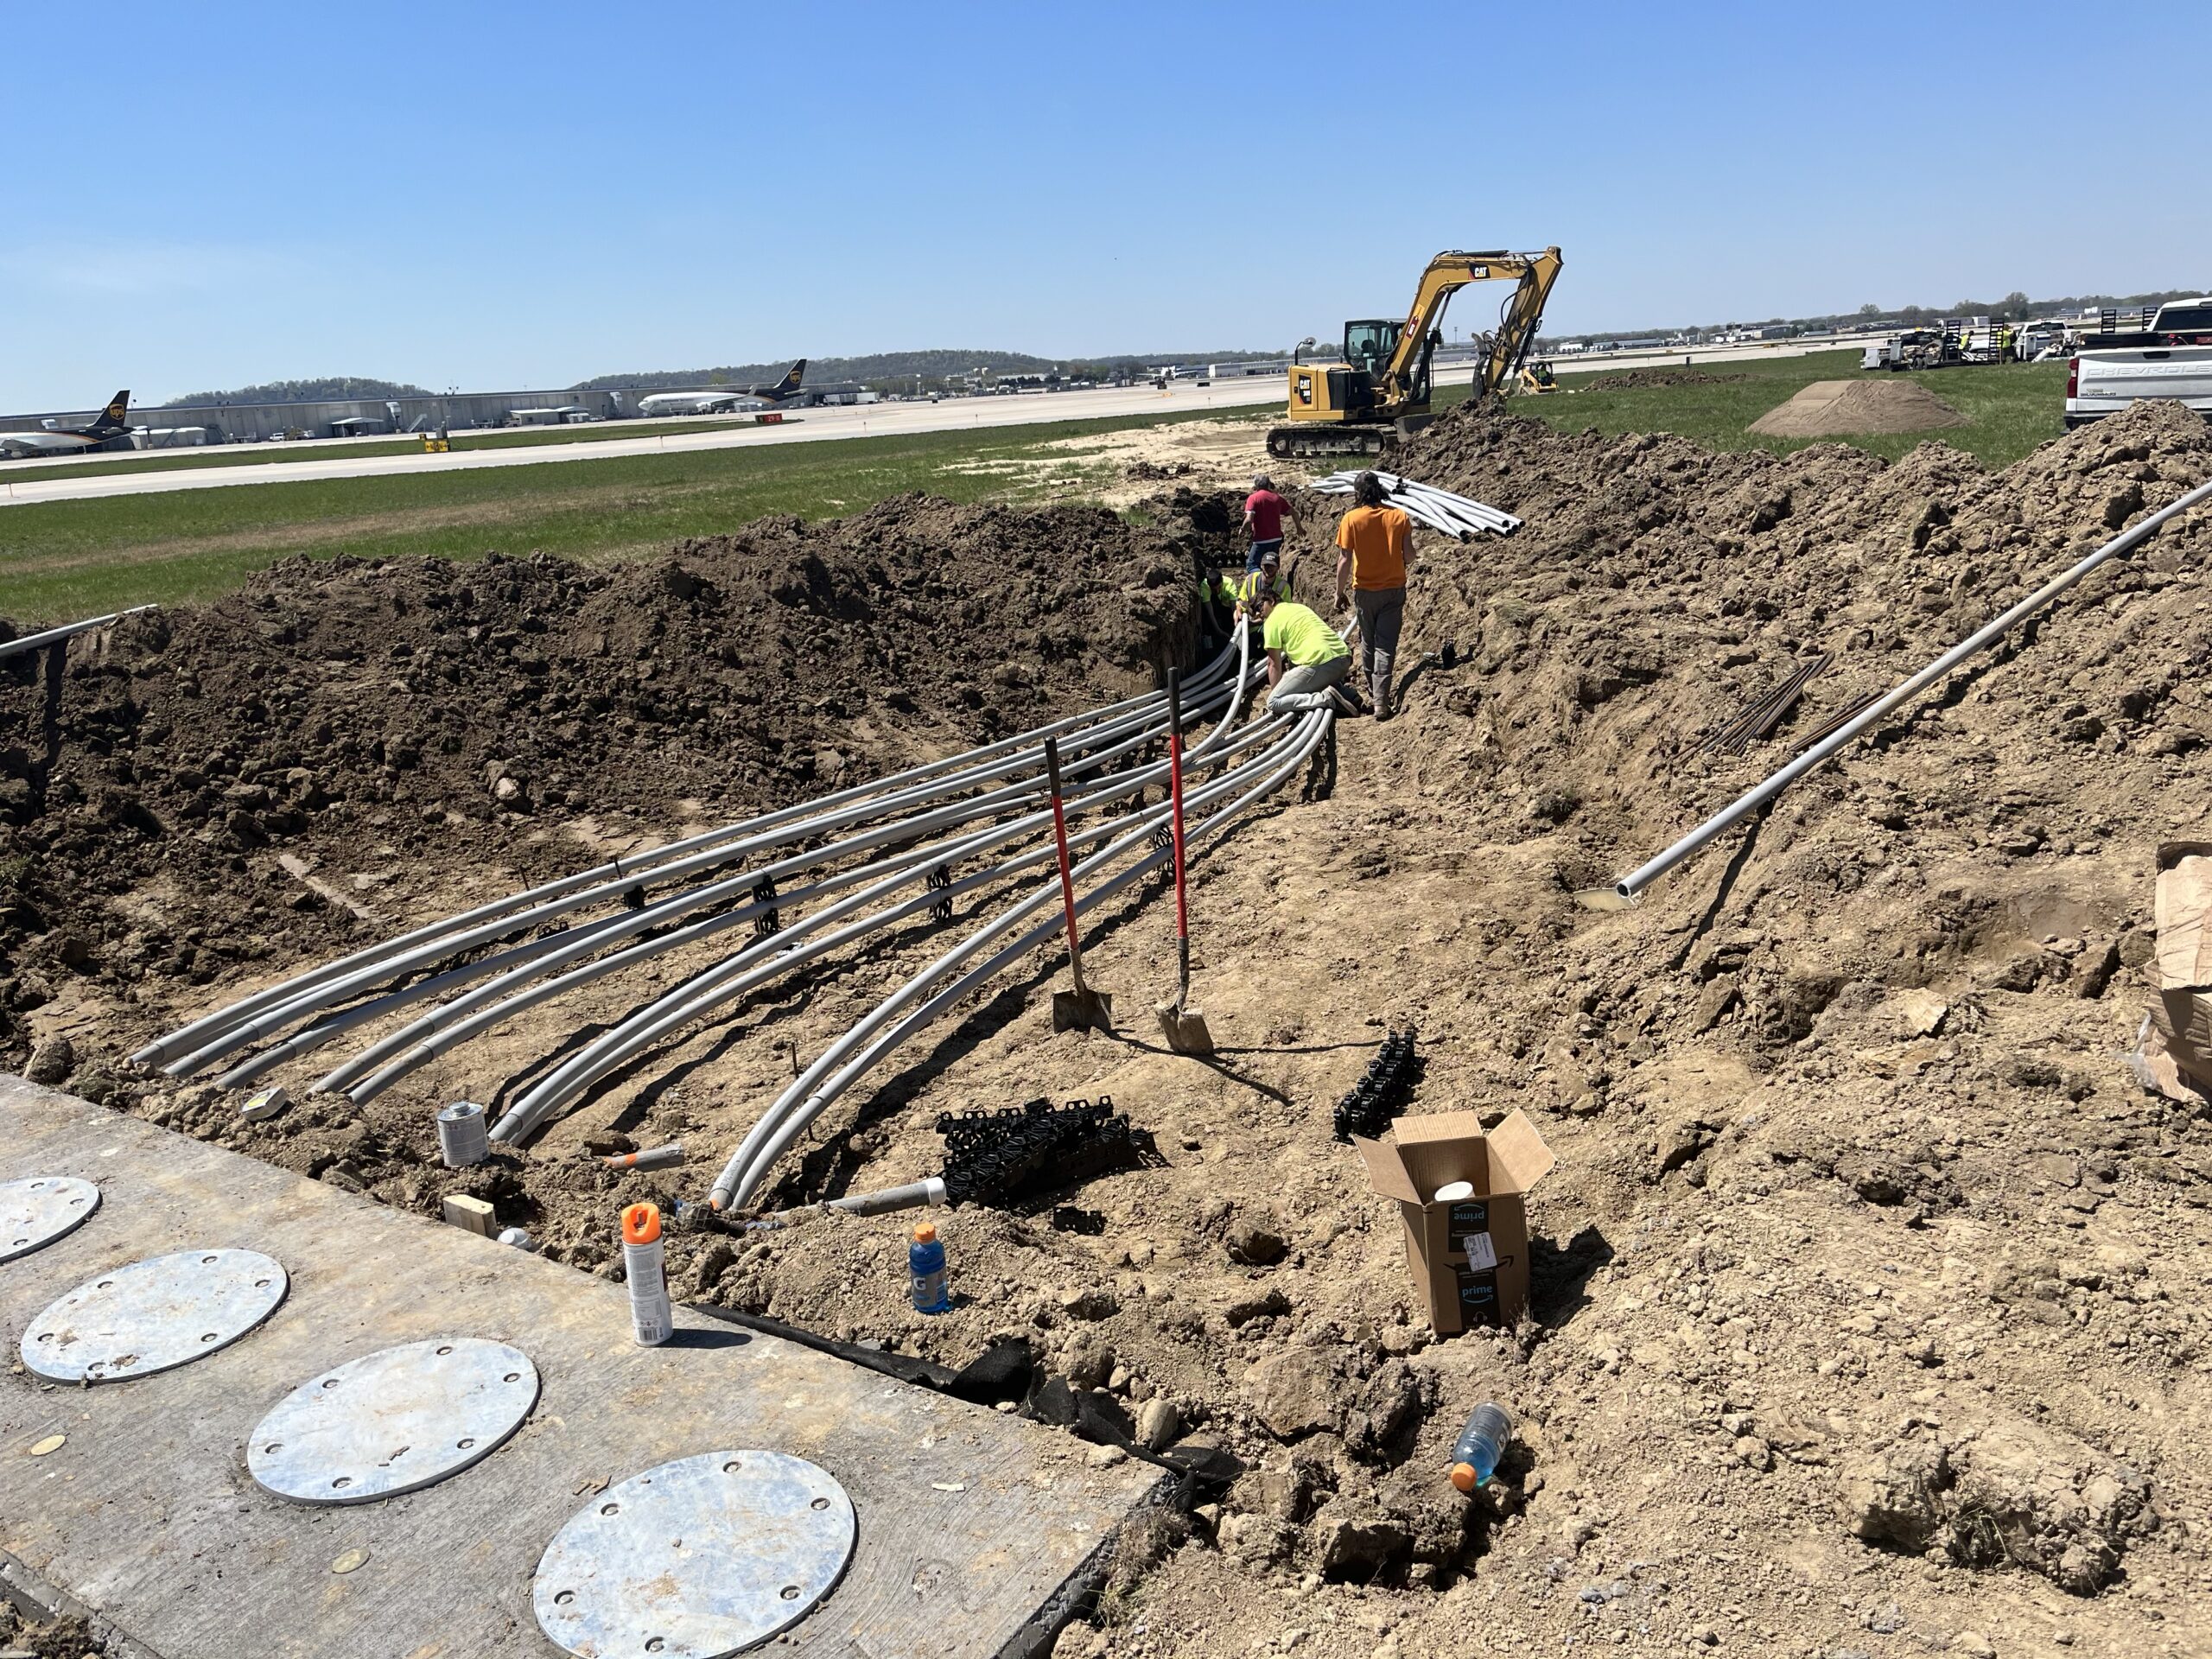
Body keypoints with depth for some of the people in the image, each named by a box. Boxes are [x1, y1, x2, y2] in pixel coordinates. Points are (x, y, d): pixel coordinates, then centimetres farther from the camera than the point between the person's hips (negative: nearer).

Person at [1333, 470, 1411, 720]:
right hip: (1394, 589, 0)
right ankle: (1381, 702, -7)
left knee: (1368, 640, 20)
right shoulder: (1400, 517, -6)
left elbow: (1345, 560, -10)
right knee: (1386, 646, 1)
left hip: (1364, 590, 0)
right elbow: (1408, 555, -2)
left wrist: (1340, 591, 2)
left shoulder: (1351, 519, -11)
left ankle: (1369, 683, 40)